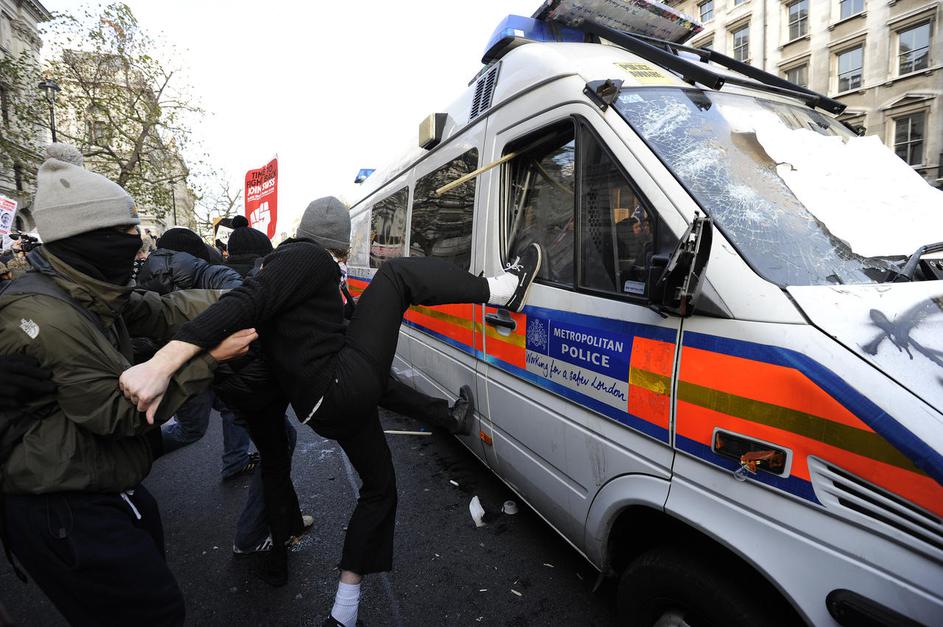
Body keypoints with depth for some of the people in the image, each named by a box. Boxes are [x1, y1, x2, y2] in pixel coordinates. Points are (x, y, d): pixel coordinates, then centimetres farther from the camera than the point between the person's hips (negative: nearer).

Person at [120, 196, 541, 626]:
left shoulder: (285, 259, 19)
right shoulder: (311, 259, -11)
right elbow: (245, 302, -26)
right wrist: (164, 363, -37)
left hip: (326, 407, 10)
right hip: (345, 385, -10)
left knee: (379, 486, 22)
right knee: (397, 274, -4)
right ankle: (503, 288, -6)